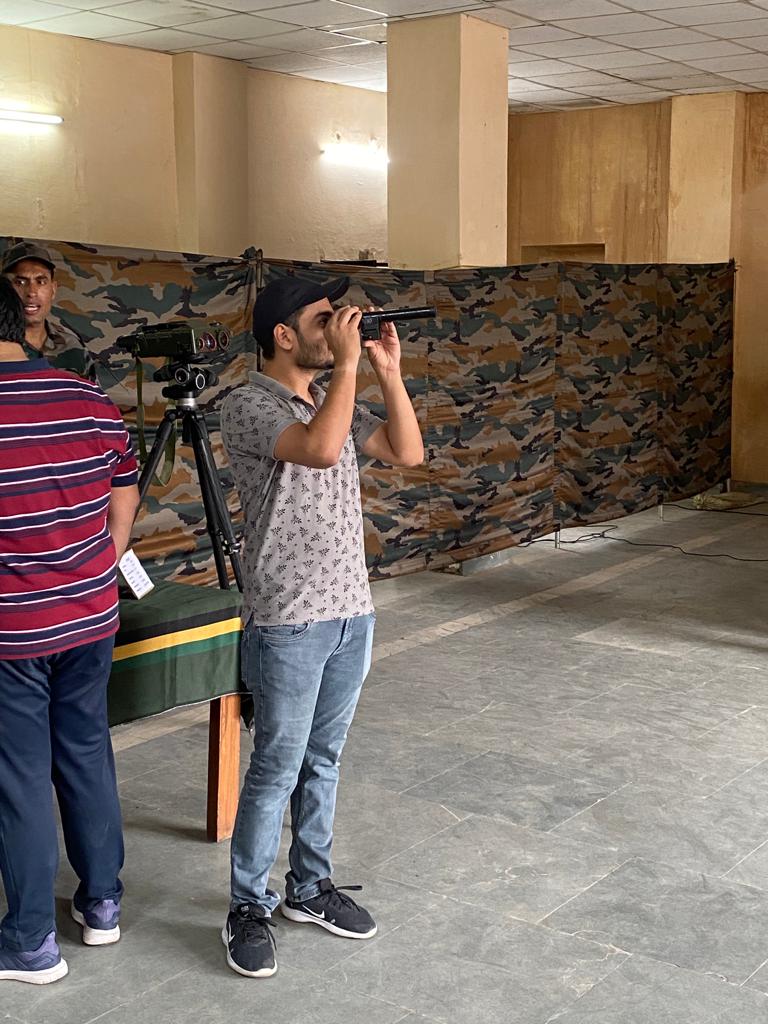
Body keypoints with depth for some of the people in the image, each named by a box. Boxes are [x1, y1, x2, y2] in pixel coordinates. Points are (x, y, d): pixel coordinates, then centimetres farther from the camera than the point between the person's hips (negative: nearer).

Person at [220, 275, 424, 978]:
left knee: (323, 760, 16)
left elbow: (408, 453, 5)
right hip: (288, 622, -7)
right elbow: (321, 449, -31)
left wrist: (389, 372, -2)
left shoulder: (333, 402, 11)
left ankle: (310, 888, 29)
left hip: (351, 611, 7)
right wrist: (348, 363, -24)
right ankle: (249, 909, 15)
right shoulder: (249, 406, -14)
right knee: (276, 768, 1)